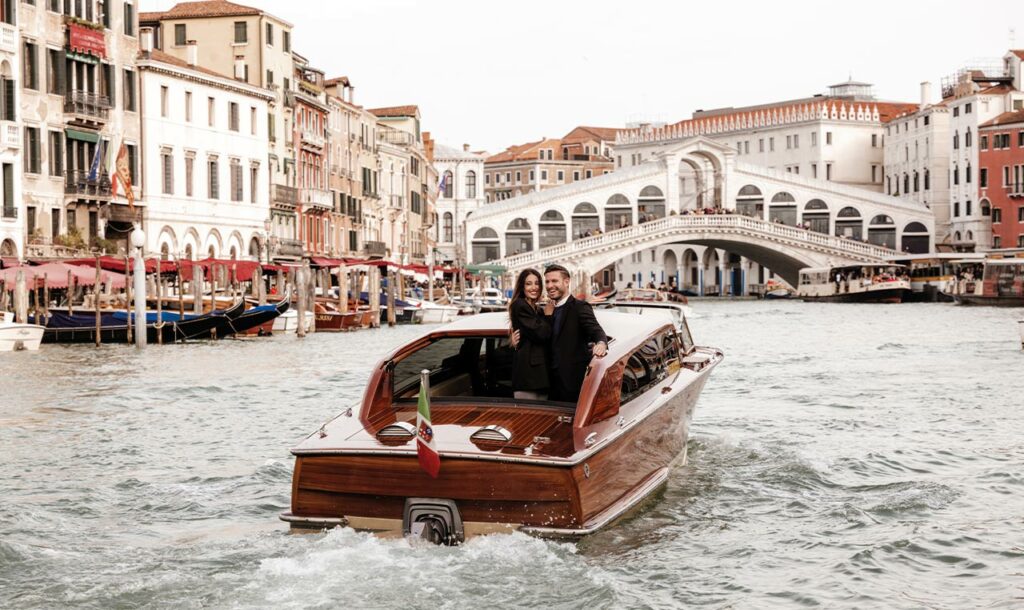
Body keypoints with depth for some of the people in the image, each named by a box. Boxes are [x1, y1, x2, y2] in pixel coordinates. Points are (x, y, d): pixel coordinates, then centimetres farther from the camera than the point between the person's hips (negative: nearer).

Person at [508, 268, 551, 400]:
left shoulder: (538, 309, 21)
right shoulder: (519, 306, -6)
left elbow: (546, 336, 12)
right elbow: (540, 334, -13)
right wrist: (548, 315, 0)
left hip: (540, 369, 9)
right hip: (527, 369, -9)